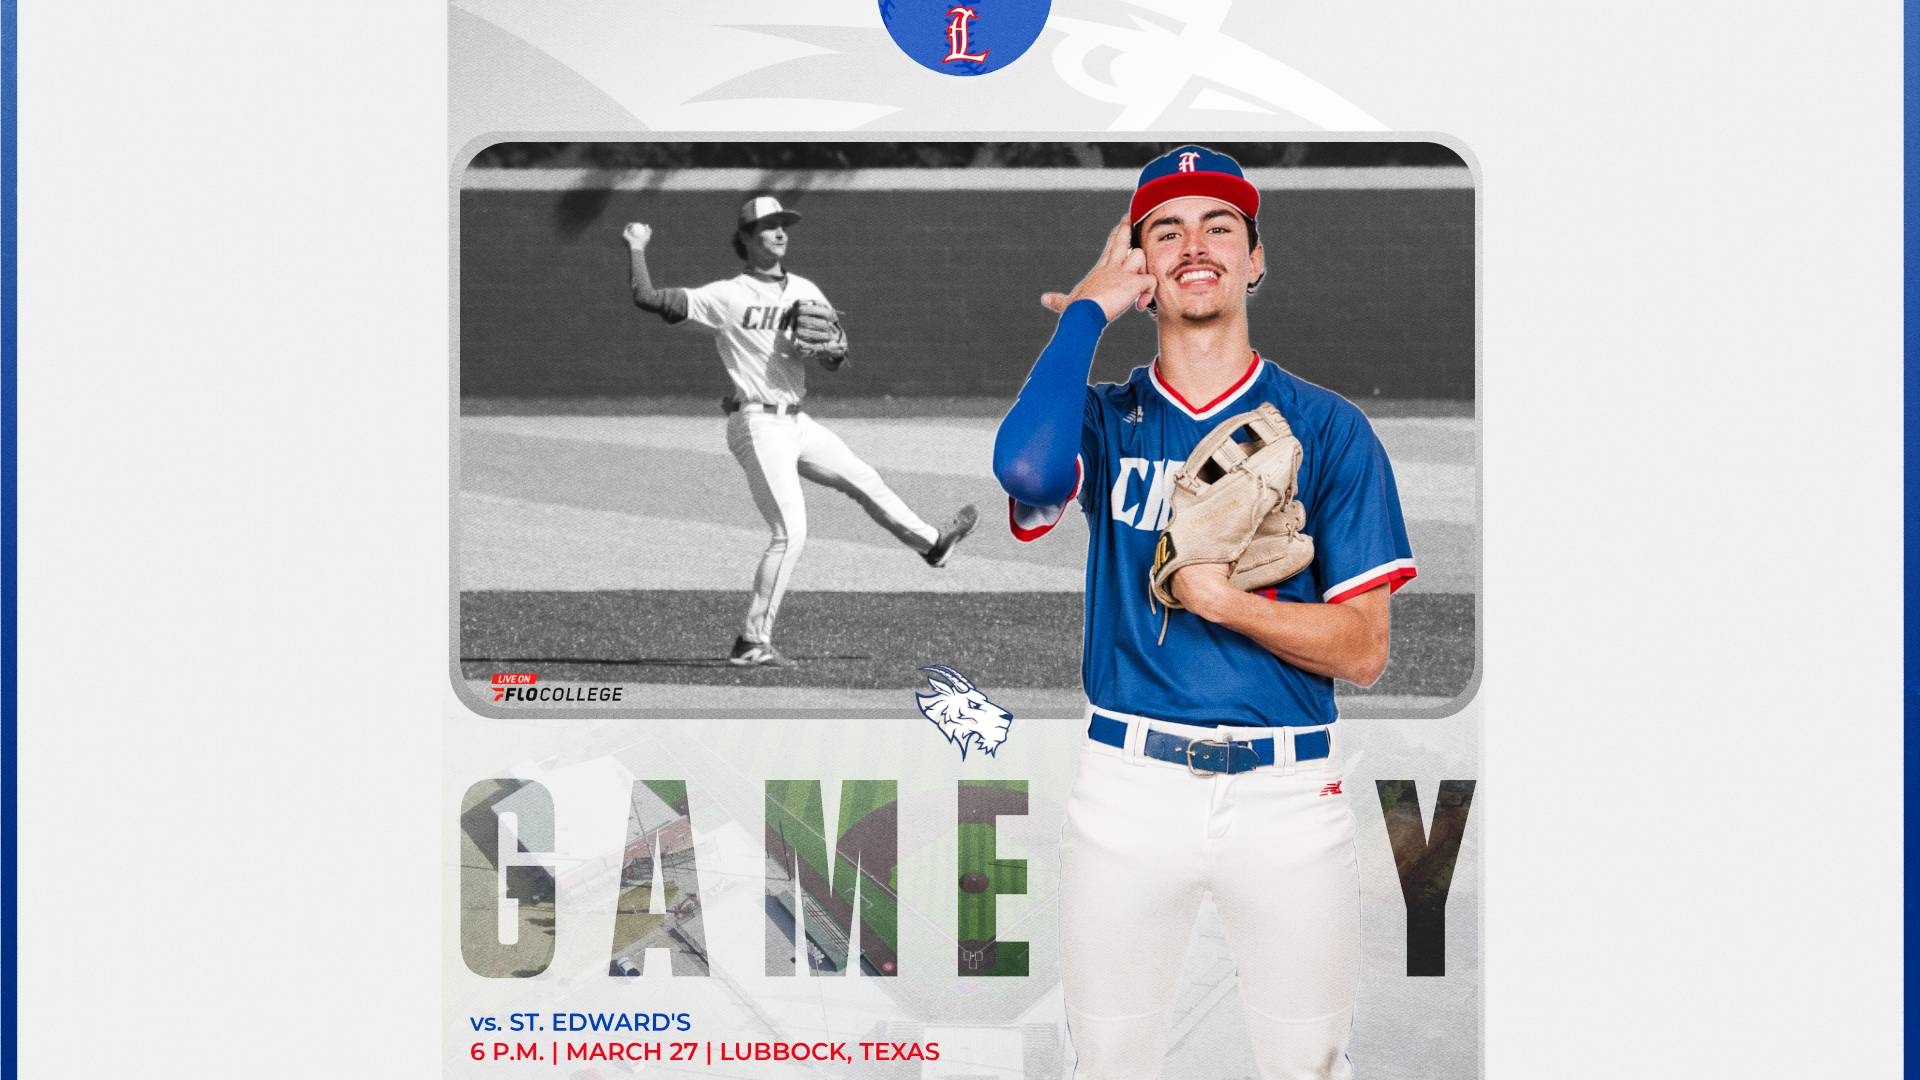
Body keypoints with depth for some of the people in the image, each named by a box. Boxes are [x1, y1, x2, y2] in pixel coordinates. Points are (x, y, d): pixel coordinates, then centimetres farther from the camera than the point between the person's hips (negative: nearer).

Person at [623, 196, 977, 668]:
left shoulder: (805, 292, 11)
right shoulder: (727, 296, -8)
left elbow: (836, 359, 12)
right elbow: (647, 298, -13)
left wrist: (831, 348, -10)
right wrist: (636, 249, -11)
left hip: (797, 423, 7)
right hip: (758, 424, -7)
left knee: (861, 478, 24)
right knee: (790, 532, -13)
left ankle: (931, 542, 48)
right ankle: (752, 642, -9)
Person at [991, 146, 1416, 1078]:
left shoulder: (1327, 428, 3)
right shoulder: (1104, 418, 6)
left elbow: (1362, 650, -2)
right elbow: (1027, 468, -20)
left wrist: (1221, 598, -15)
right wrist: (1086, 310, -8)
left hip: (1289, 792, -1)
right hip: (1128, 784, 1)